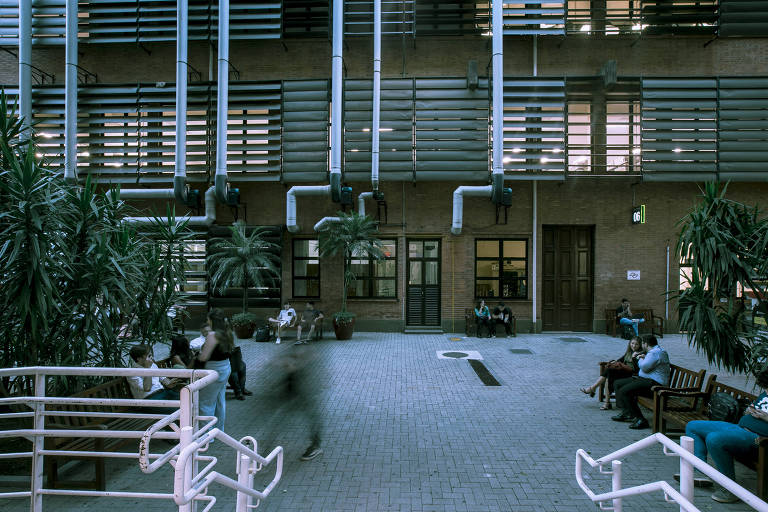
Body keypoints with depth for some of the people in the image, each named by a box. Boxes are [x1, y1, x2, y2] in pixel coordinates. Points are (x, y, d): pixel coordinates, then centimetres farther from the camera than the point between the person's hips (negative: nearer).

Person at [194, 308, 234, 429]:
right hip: (226, 368, 9)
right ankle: (220, 430, 32)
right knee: (220, 401, 20)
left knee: (206, 403, 2)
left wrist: (197, 357, 3)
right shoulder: (227, 333, 5)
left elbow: (204, 357, -20)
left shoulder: (213, 335, -22)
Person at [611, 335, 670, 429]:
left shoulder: (655, 353, -16)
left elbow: (644, 367, -23)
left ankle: (639, 419, -20)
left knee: (624, 391, -25)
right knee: (617, 384, 10)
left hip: (654, 383, -12)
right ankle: (626, 412, 9)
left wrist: (640, 359, -3)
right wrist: (644, 358, 22)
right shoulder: (656, 351, 20)